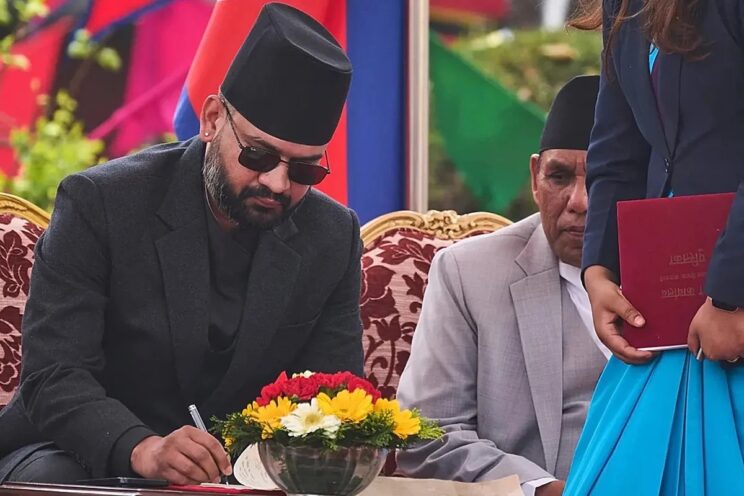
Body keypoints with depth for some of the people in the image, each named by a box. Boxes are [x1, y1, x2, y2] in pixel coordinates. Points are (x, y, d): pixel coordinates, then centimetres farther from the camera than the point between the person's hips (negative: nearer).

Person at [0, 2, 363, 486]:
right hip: (92, 458, -2)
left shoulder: (334, 239, 0)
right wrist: (141, 448, -37)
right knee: (50, 480, -35)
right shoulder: (98, 203, -12)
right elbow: (53, 378, -18)